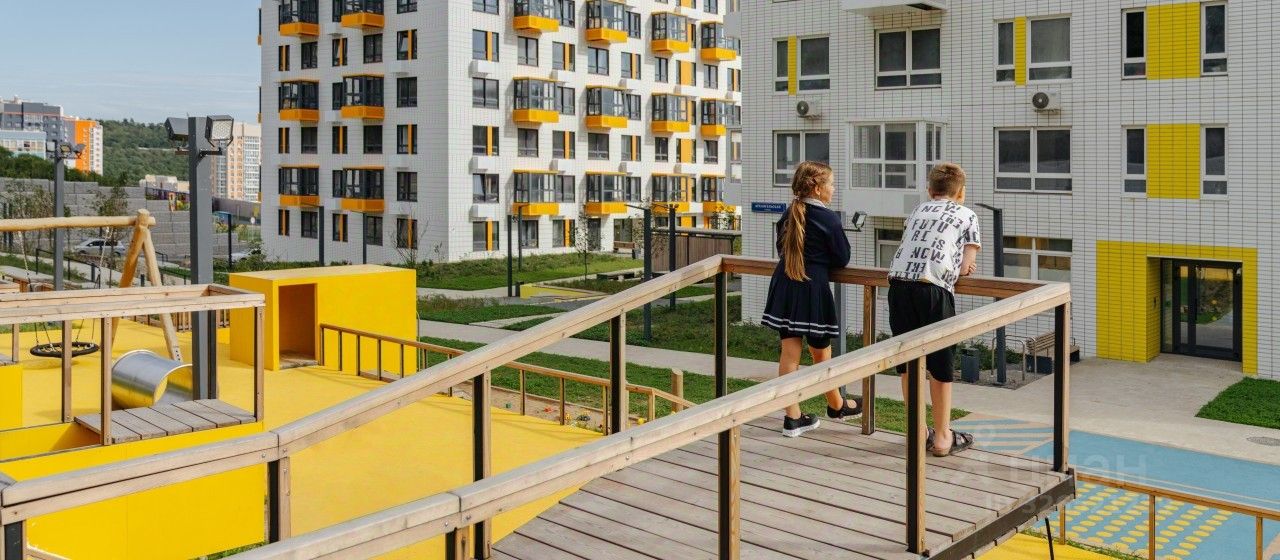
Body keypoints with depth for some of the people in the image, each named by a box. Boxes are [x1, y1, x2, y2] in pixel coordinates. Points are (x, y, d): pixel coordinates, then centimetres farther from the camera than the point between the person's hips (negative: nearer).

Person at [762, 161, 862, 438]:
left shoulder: (788, 214, 7)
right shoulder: (828, 218, -11)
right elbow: (842, 259, -4)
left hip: (784, 287, 5)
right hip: (813, 289, -5)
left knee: (790, 352, 5)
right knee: (821, 352, 11)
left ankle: (793, 417, 9)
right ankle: (836, 405, 33)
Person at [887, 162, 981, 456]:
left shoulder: (918, 210, 27)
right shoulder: (967, 215, 17)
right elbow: (966, 267, 8)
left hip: (899, 283, 4)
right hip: (933, 289, -4)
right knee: (940, 366, 9)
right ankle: (942, 437, 18)